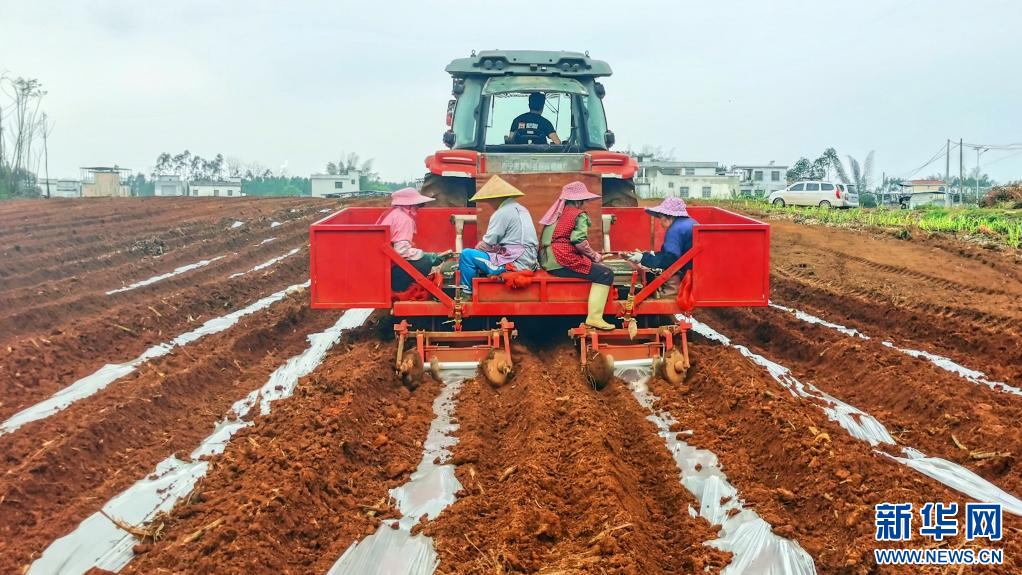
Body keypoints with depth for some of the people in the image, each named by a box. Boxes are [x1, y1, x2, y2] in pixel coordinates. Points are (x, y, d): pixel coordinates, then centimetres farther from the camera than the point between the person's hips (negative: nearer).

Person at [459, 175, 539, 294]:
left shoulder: (502, 212, -12)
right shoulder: (521, 209, 16)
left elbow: (485, 245, -11)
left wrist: (476, 247, 9)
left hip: (515, 264, -10)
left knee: (467, 255, -4)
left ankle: (467, 292, 6)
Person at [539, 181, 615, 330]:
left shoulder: (556, 213, 21)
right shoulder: (579, 215, -3)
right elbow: (580, 242, -15)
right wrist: (595, 256, 1)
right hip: (563, 262, -9)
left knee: (599, 268, 21)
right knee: (606, 274, -9)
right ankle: (594, 318, -19)